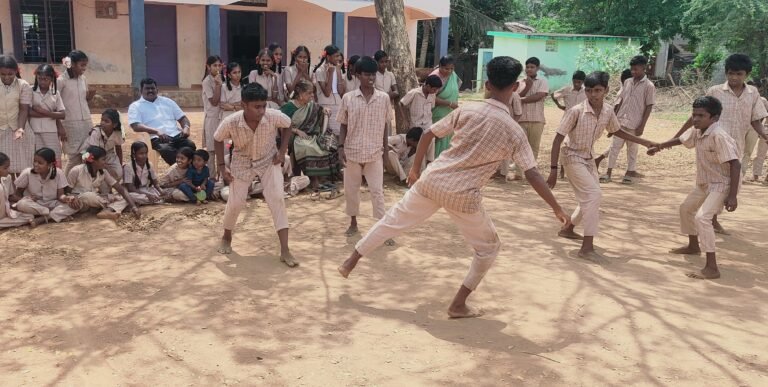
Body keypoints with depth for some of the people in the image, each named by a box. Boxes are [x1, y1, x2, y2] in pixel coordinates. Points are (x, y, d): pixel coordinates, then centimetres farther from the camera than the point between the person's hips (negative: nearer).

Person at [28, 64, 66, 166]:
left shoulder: (55, 93, 4)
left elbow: (62, 114, 1)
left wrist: (44, 111, -12)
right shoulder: (31, 91, -2)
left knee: (55, 161, 3)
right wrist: (52, 114, -12)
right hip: (34, 132, -1)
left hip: (51, 132, 1)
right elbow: (28, 112, -11)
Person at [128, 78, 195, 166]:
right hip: (157, 138, -3)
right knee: (166, 150, -38)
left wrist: (186, 127, -3)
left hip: (176, 135, 4)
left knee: (191, 145, -29)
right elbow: (136, 126, -5)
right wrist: (156, 131, -21)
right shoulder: (135, 106, 12)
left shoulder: (167, 101, 24)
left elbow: (182, 118, 23)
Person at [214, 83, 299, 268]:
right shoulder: (230, 123, -29)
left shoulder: (274, 116, -28)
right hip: (242, 164, 0)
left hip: (269, 161, 0)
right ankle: (226, 237, 36)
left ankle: (285, 251, -13)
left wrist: (282, 151, -11)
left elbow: (287, 126, -3)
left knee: (277, 199, -16)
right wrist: (222, 166, -8)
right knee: (235, 203, 2)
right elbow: (218, 140, -6)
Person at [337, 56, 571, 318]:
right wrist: (558, 209, 0)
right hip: (464, 196, -3)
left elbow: (428, 134, 5)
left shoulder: (466, 111, 2)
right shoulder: (514, 131, -5)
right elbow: (533, 175, -7)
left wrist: (415, 169, 19)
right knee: (489, 248, 18)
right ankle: (458, 305, 19)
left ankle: (350, 263, 33)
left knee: (393, 222, 21)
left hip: (432, 181, 3)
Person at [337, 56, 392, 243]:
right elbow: (343, 125, 3)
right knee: (350, 189, 11)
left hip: (375, 153, -1)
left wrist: (386, 149, 5)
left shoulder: (383, 98, -2)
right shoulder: (348, 98, -3)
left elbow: (386, 125, 5)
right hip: (352, 152, 1)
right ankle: (353, 223, 29)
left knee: (377, 190, -1)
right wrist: (341, 147, -5)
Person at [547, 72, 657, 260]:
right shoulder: (576, 111, -25)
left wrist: (644, 142, 14)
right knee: (594, 195, -19)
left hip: (588, 158, 7)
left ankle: (567, 229, 39)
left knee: (589, 197, 15)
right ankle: (587, 247, -16)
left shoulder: (608, 111, -7)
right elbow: (558, 139, -21)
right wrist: (554, 169, -23)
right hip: (572, 157, -7)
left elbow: (617, 131, 14)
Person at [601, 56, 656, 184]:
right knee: (614, 147, 3)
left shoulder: (649, 86, -8)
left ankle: (630, 172, 19)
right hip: (620, 121, 4)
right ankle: (608, 173, 6)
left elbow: (649, 107, -8)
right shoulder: (627, 82, 8)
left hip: (635, 124, -4)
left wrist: (642, 125, -11)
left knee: (632, 149, 7)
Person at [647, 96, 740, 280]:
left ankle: (712, 268, -23)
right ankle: (693, 246, 49)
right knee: (686, 208, 26)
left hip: (722, 184, -10)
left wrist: (732, 196, -33)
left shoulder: (719, 136, -29)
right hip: (705, 182, 10)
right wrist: (658, 147, 28)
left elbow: (735, 164, -31)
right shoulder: (697, 132, -3)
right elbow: (680, 139, 19)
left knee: (702, 217, -25)